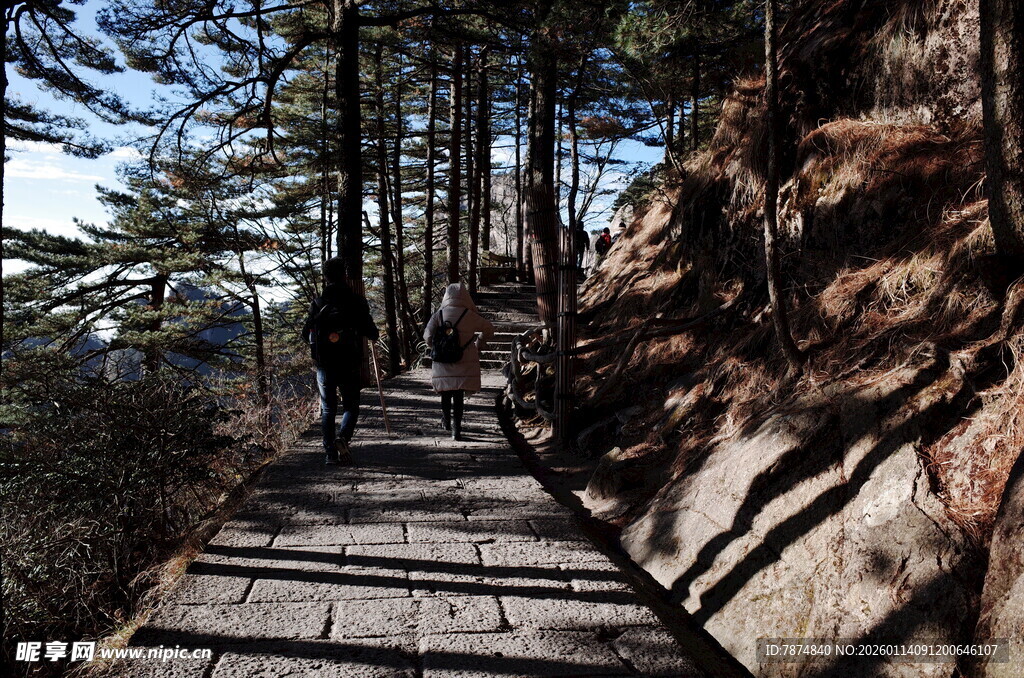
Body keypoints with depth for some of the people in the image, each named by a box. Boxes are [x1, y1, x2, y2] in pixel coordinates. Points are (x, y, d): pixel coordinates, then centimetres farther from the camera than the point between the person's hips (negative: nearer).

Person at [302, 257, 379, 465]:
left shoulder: (318, 303, 1)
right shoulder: (356, 301, -5)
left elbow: (306, 334, 5)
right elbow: (371, 332, -5)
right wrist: (374, 335, 19)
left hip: (324, 365, 2)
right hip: (350, 365, -2)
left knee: (328, 409, 11)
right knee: (351, 407, 11)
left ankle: (330, 452, 5)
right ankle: (342, 436, -16)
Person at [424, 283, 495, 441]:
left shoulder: (439, 314, -4)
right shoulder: (469, 315, -4)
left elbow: (428, 336, -8)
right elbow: (489, 328, 9)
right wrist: (479, 344, 23)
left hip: (443, 364, 2)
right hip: (464, 364, -1)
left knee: (445, 394, 19)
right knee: (459, 396, 2)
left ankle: (446, 422, 37)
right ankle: (456, 429, -3)